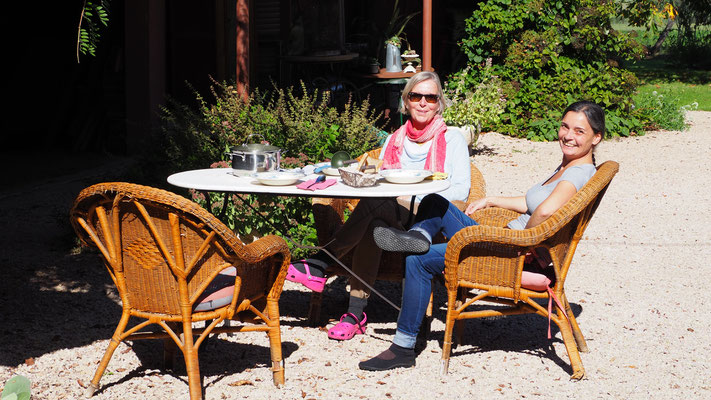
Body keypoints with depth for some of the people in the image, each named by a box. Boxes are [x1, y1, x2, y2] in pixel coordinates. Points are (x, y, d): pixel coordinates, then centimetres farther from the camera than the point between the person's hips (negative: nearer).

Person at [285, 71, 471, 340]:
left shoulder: (452, 139, 9)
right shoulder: (394, 140, 21)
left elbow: (461, 191, -2)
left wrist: (418, 199, -15)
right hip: (396, 224, 4)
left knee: (374, 203, -31)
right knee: (373, 225, -34)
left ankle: (320, 264, -24)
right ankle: (356, 312, -36)